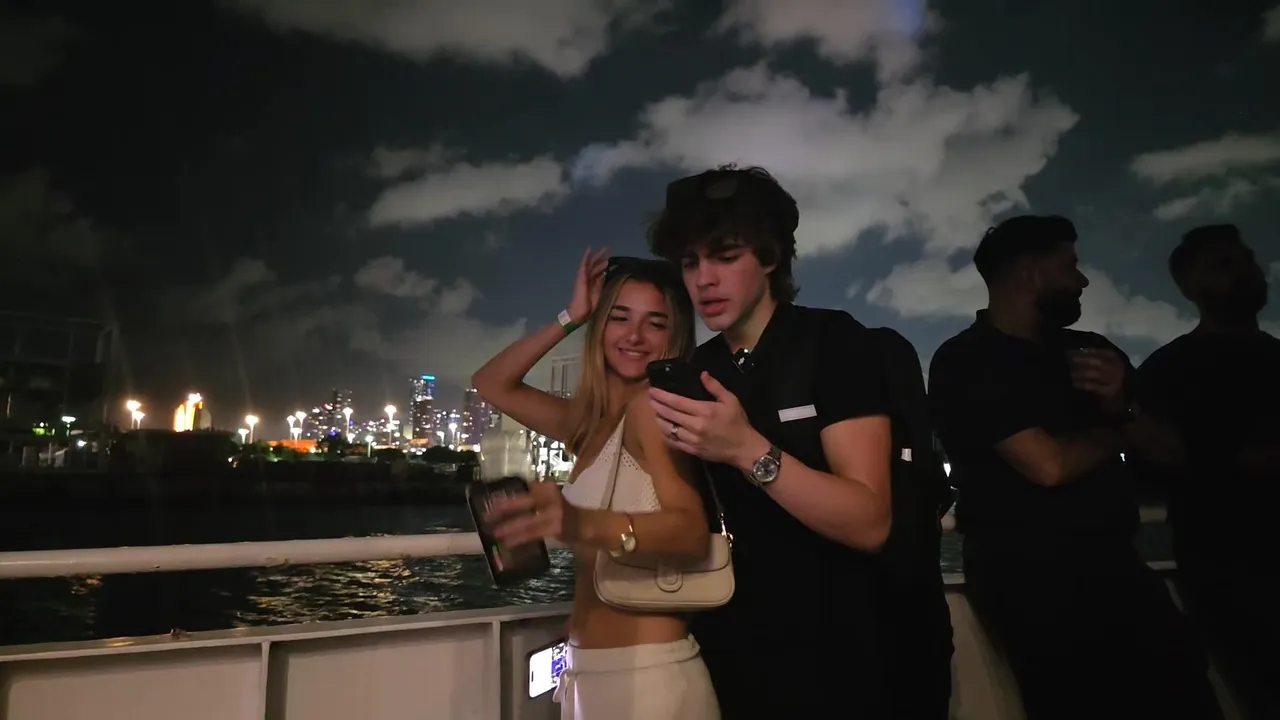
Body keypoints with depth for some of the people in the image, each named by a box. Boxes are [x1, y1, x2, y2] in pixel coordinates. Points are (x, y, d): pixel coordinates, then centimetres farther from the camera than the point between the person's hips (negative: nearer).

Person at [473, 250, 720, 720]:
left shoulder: (654, 403, -13)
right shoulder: (594, 420, 10)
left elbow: (692, 532, -25)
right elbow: (490, 385, 14)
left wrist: (584, 525, -42)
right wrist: (570, 318, 8)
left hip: (647, 674, -8)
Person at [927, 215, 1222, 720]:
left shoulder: (1088, 350, 12)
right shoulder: (965, 362, -10)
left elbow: (1168, 449, 14)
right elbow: (1050, 465, -19)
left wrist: (1122, 408, -7)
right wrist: (1112, 430, 2)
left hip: (1113, 562, 7)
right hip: (1032, 576, -6)